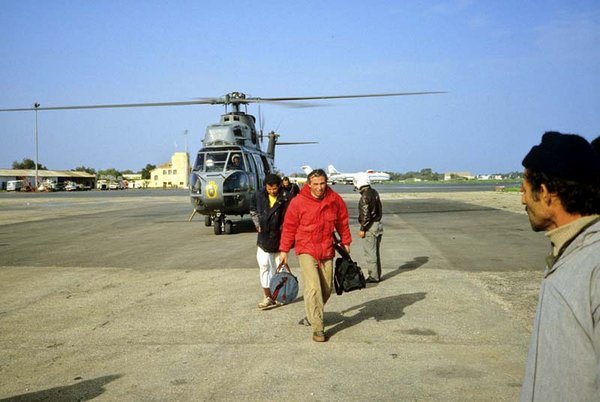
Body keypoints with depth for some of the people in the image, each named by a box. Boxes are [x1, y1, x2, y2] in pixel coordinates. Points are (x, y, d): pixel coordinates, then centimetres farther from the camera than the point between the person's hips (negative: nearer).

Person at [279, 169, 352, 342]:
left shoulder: (335, 200, -1)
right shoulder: (298, 202, -10)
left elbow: (342, 222, 12)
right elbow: (289, 227, -2)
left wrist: (346, 242, 16)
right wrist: (284, 250, 0)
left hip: (327, 251, 4)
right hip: (306, 250, -4)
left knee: (326, 289, 11)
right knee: (313, 287, -15)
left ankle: (312, 315, 34)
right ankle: (318, 328, -10)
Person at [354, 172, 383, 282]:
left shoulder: (365, 196, -17)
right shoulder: (374, 192, 12)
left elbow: (366, 214, -19)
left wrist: (362, 229, -14)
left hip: (370, 227, -9)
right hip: (377, 224, 9)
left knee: (370, 252, -3)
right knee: (375, 251, 16)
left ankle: (373, 276, 1)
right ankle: (377, 274, 23)